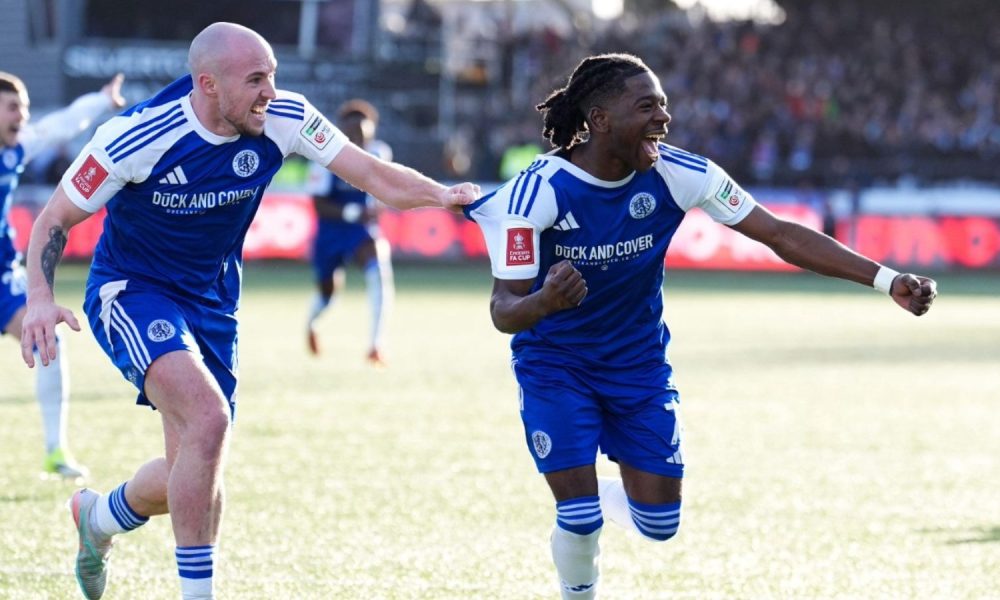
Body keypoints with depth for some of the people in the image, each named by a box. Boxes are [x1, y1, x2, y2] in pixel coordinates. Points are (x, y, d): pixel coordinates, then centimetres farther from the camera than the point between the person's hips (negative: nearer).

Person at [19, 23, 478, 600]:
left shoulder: (284, 119, -14)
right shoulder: (136, 137, -23)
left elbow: (373, 173, -15)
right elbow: (55, 220, -14)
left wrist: (444, 194, -34)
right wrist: (40, 298, -30)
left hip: (212, 301, 5)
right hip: (131, 292, -5)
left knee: (192, 476, 6)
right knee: (208, 418, -29)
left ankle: (99, 516, 40)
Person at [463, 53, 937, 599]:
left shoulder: (677, 174, -17)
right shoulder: (537, 190, -25)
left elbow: (780, 235, -14)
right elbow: (503, 309, -25)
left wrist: (888, 281, -22)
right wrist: (544, 302, -51)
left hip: (638, 361, 3)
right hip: (555, 363, -3)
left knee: (658, 522, 1)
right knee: (580, 521, -13)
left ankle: (598, 493, 37)